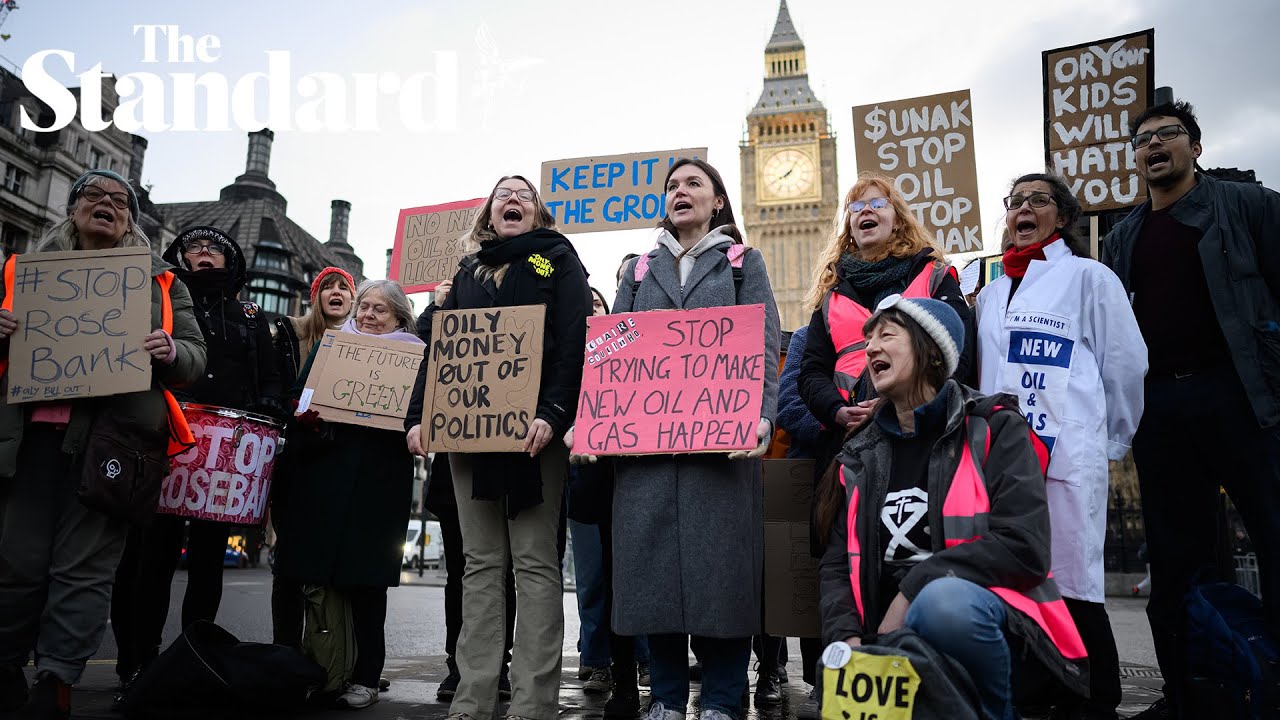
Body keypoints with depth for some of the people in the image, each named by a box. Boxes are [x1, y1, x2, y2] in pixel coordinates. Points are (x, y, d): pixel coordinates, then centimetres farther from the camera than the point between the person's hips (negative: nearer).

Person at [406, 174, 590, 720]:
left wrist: (553, 413, -19)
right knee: (481, 563, 6)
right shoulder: (468, 271, 22)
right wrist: (419, 416, 2)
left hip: (533, 429, -4)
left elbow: (574, 340, -5)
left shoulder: (556, 257, 8)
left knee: (535, 561, -2)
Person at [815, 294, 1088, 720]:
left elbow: (1025, 545, -11)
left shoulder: (993, 429, 2)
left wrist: (914, 589, -15)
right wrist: (846, 636, -9)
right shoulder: (860, 455, 15)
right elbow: (838, 564, 11)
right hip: (888, 635, 3)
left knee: (944, 600, -37)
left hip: (981, 610, -3)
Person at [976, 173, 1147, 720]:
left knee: (1071, 585, -5)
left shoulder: (1088, 278, 3)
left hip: (1068, 455, -5)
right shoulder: (991, 294, 20)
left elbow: (1126, 365, 1)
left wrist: (1111, 442, 4)